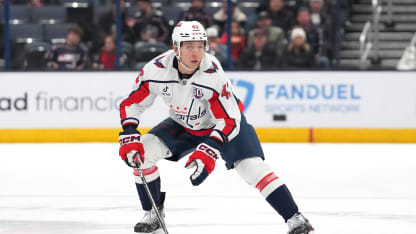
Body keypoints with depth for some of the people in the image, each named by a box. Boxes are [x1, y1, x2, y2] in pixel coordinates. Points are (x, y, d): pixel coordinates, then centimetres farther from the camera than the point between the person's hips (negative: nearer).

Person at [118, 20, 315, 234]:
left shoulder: (213, 74, -35)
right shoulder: (156, 70, -25)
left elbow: (228, 119, -32)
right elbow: (131, 104, -11)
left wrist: (210, 150, -45)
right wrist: (128, 135, -26)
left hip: (227, 121, -4)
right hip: (183, 125, 4)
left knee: (252, 167, -22)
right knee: (142, 152, -14)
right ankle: (153, 214, 5)